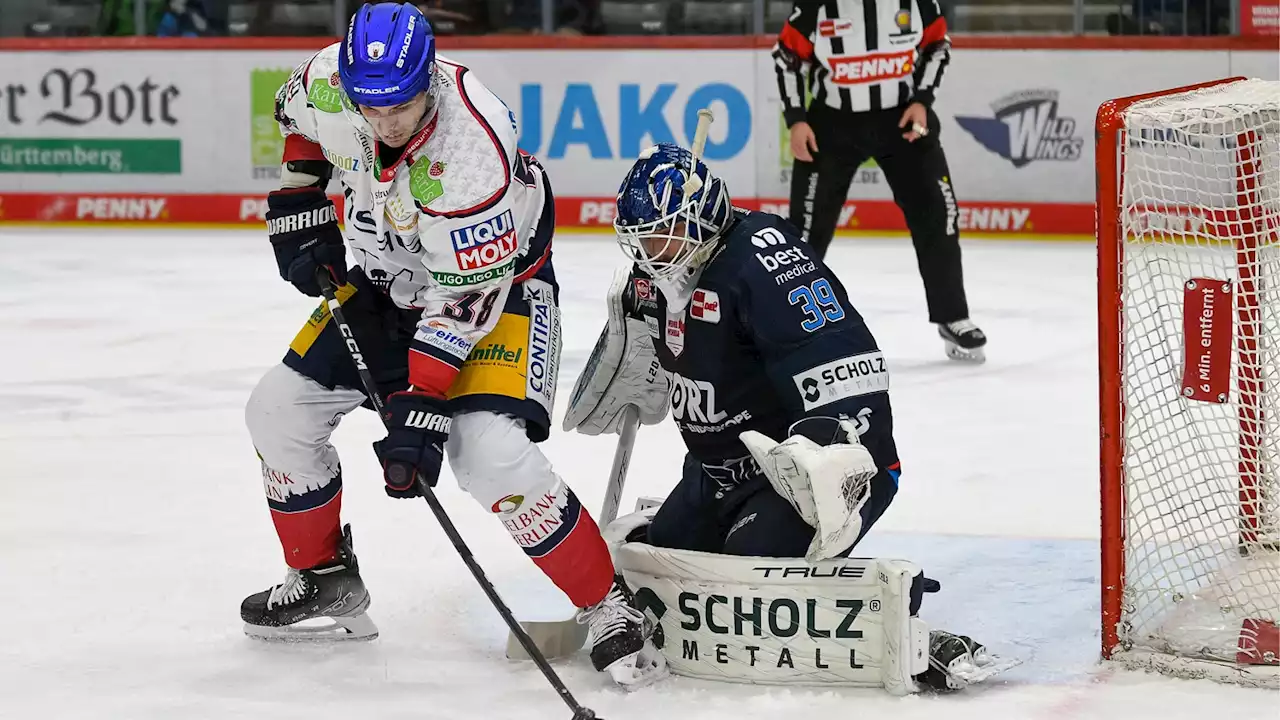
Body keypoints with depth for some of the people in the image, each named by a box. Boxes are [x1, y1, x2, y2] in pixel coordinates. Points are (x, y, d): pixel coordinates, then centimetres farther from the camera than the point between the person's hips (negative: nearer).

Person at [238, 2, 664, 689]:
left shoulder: (472, 150, -39)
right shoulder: (328, 84, -22)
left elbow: (466, 299, -34)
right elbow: (297, 116, 7)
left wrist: (420, 410, -35)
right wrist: (297, 209, 1)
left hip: (498, 279, -7)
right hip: (390, 277, 7)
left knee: (491, 454, -26)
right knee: (279, 411, 3)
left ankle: (609, 607, -12)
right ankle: (325, 581, 23)